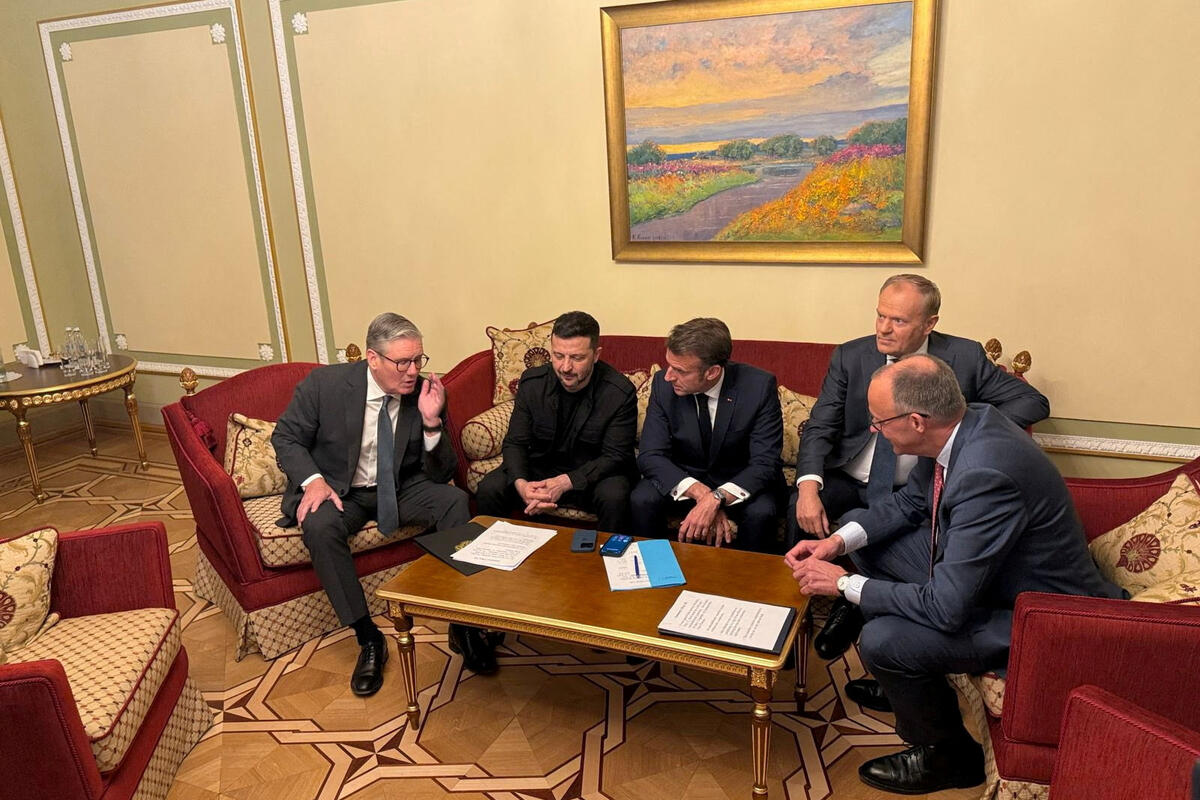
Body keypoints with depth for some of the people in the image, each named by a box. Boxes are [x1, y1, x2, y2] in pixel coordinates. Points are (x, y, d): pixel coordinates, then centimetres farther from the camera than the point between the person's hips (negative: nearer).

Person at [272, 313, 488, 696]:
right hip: (339, 490, -1)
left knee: (455, 500, -25)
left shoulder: (425, 394, -9)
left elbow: (440, 474, -7)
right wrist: (312, 480, -22)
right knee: (320, 526, -34)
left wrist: (431, 421, -25)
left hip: (402, 489, 2)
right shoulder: (324, 384, -14)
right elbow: (286, 437, -2)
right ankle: (368, 639, -20)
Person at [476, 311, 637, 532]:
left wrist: (566, 482, -31)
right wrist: (521, 484, -27)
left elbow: (616, 456, -17)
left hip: (595, 473, -3)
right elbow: (515, 443, -5)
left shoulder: (620, 393, -17)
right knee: (488, 490, -18)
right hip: (541, 468, 3)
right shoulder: (532, 382, -7)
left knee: (614, 497, -34)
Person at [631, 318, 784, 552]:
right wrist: (701, 493, -33)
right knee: (641, 500, -25)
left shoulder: (759, 386, -22)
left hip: (740, 482, -1)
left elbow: (765, 463, -23)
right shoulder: (663, 384, -16)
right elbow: (651, 456, -16)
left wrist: (716, 499, -40)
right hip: (683, 477, 2)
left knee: (760, 512, -31)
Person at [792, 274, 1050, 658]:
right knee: (798, 509, -29)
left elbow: (1034, 401, 1)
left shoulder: (965, 357, -3)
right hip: (848, 482, 1)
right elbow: (819, 428, -4)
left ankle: (852, 607, -3)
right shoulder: (850, 357, -1)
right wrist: (809, 487, -23)